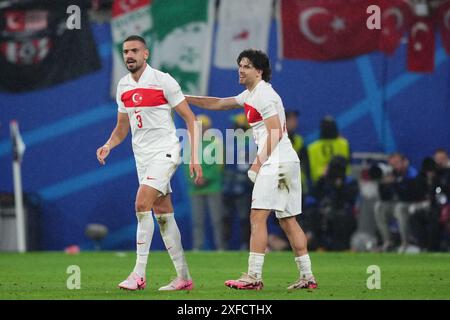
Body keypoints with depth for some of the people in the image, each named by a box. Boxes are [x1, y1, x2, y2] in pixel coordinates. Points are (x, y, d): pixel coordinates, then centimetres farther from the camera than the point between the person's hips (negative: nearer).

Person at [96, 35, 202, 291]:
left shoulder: (163, 81, -10)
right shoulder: (123, 86, 9)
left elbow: (190, 118, -7)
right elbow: (122, 126, 20)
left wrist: (195, 158, -13)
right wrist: (109, 145, 0)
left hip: (164, 152, -7)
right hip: (142, 155, 7)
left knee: (142, 204, -20)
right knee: (163, 214, 7)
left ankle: (139, 274, -17)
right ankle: (184, 277, 12)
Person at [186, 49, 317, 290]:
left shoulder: (264, 95, -9)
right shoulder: (251, 94, 21)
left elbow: (275, 133, -16)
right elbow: (218, 104, 29)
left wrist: (259, 163, -16)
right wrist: (184, 99, 26)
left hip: (276, 162, -10)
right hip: (288, 162, 10)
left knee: (257, 216, -12)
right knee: (288, 221, 9)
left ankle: (253, 276, -16)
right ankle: (307, 277, 7)